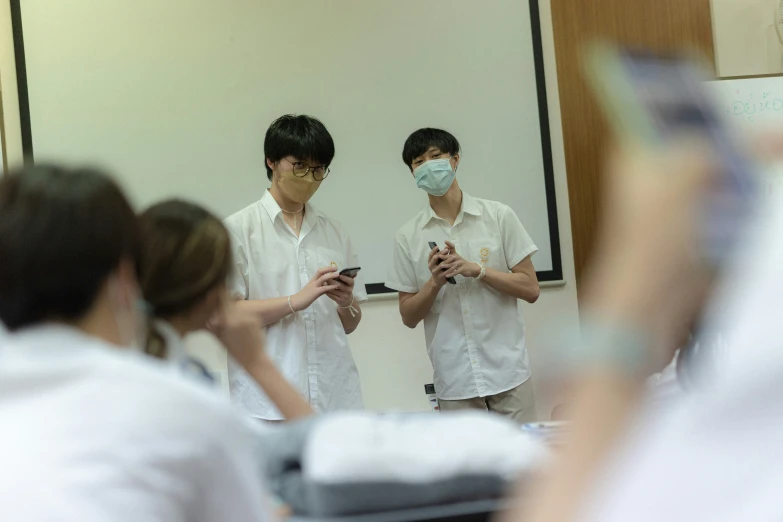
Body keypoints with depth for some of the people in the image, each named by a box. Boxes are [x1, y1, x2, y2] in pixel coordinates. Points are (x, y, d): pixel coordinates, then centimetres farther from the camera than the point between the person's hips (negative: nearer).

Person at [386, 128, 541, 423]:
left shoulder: (498, 216, 0)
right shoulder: (408, 236, 2)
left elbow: (530, 290, -1)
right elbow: (409, 317, 5)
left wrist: (476, 269, -14)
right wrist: (435, 282, -14)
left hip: (507, 371, -1)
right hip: (454, 380, 1)